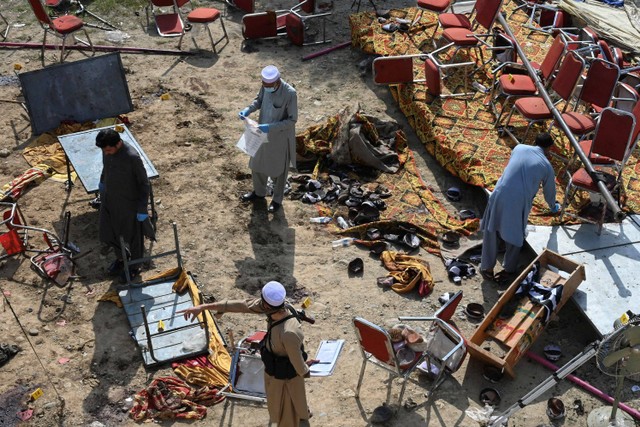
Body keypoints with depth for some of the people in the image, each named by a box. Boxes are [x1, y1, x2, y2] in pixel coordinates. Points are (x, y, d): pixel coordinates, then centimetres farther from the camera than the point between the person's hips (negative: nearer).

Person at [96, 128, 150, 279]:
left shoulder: (132, 157, -30)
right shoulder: (107, 150, -12)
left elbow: (144, 183, -20)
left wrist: (142, 208, -18)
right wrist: (102, 181, 28)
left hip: (128, 204, -6)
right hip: (108, 199, 6)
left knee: (132, 235, 15)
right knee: (108, 234, 20)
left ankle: (134, 265, 39)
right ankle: (121, 257, 48)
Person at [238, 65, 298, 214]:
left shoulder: (290, 94, -30)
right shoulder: (265, 86, -13)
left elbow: (292, 120, -24)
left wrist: (271, 127, -31)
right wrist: (249, 109, -12)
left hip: (280, 137, -6)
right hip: (263, 133, 6)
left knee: (278, 170, 14)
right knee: (257, 164, 23)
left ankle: (277, 199, 38)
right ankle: (259, 192, 48)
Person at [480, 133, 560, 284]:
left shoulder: (519, 148, 15)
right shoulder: (547, 166, 10)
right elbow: (549, 191, 25)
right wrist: (553, 207, 48)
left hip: (500, 195, 2)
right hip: (519, 203, -2)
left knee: (491, 232, 19)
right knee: (514, 236, 19)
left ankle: (487, 268, 27)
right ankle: (509, 270, 30)